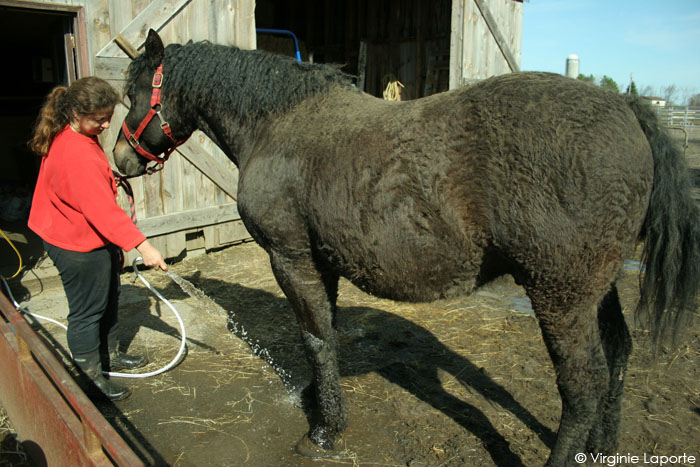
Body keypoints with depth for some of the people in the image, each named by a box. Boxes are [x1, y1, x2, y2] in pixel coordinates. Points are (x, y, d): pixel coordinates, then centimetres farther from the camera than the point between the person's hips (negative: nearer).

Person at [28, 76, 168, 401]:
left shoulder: (65, 137, 3)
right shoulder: (78, 155, -30)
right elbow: (102, 210, -35)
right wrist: (142, 246, -37)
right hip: (81, 247, -10)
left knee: (108, 299, 21)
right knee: (87, 309, 4)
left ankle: (109, 355, 39)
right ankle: (90, 376, 21)